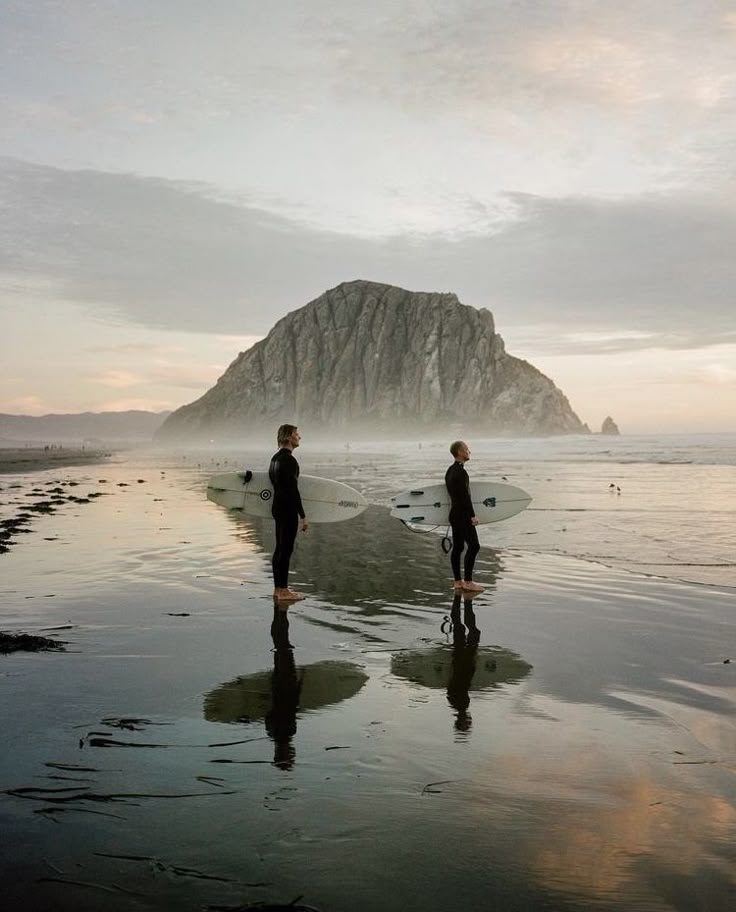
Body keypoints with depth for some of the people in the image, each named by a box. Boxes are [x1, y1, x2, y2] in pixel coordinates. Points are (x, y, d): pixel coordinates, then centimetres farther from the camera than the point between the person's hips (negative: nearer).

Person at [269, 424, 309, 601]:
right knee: (285, 549, -6)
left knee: (280, 548, 14)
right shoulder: (289, 460, -18)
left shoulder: (276, 457, 13)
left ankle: (278, 588, 20)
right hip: (288, 511, -10)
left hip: (278, 508, 10)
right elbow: (293, 489, -22)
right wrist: (303, 516, -19)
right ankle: (283, 591, -1)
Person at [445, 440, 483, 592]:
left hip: (454, 513, 10)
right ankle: (468, 581, -7)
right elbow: (465, 496, -21)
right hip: (463, 515, -10)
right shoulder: (460, 471, -18)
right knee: (473, 545, -7)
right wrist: (473, 515, -18)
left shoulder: (450, 470, 13)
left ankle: (458, 581, 13)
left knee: (457, 547, 10)